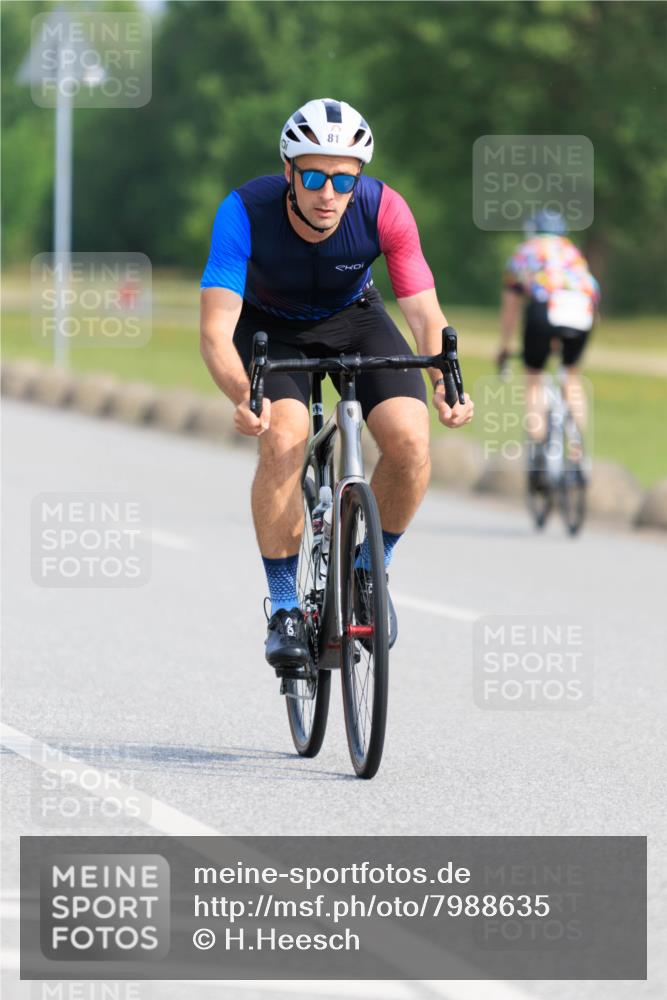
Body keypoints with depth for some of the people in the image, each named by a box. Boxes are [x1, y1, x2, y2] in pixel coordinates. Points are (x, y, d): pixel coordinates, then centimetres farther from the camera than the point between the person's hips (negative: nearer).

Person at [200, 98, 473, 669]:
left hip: (354, 319, 2)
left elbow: (426, 315, -25)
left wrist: (445, 380, -45)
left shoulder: (384, 211, -29)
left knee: (410, 438, -22)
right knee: (283, 441, -29)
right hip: (271, 326, -2)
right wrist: (243, 397, -56)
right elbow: (216, 328, -37)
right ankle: (284, 608, -13)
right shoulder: (247, 212, -33)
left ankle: (372, 569, 4)